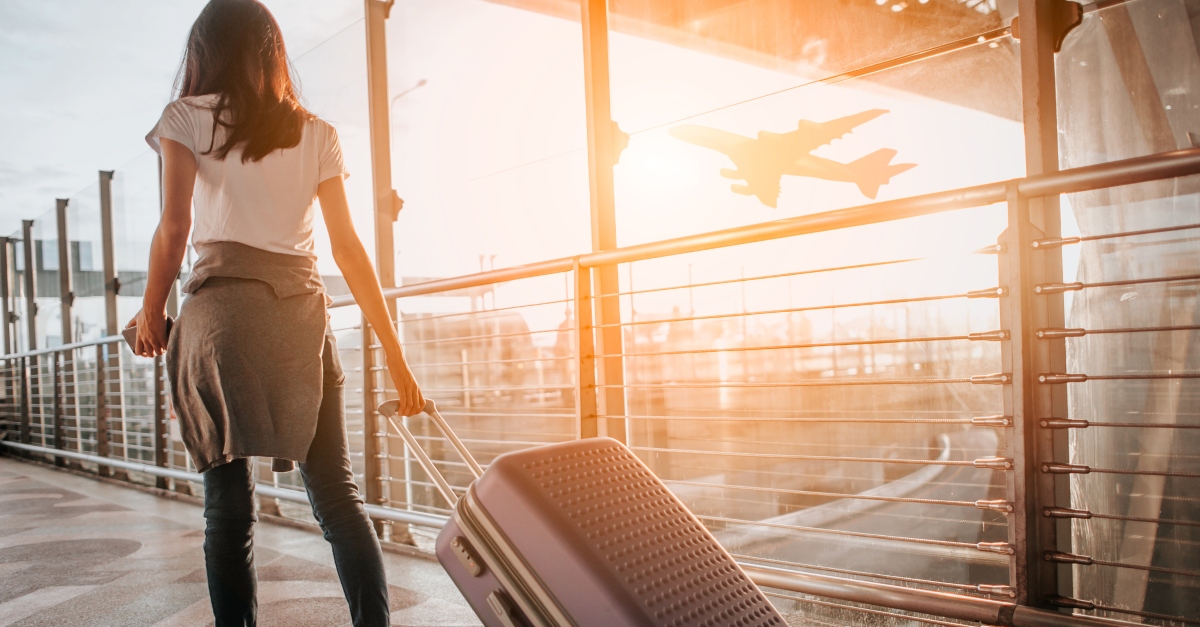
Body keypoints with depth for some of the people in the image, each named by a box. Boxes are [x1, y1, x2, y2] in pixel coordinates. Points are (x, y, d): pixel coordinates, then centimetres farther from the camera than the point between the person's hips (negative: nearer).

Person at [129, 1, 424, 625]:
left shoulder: (187, 118, 8)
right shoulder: (316, 134, 14)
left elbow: (173, 229, -2)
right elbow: (348, 247, 7)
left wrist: (151, 313, 13)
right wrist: (395, 356, 8)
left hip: (221, 310, -2)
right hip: (302, 313, 2)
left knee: (228, 500, 2)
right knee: (337, 492, 3)